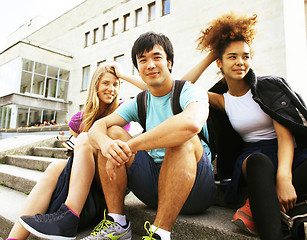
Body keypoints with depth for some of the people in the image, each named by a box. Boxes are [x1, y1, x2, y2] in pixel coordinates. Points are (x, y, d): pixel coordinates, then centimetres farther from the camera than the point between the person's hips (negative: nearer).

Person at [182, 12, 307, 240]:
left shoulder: (269, 86, 0)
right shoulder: (222, 100, 8)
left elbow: (285, 135, -9)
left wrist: (284, 177, -27)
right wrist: (210, 56, 5)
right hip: (252, 156, 0)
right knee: (257, 161, -38)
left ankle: (258, 205, -26)